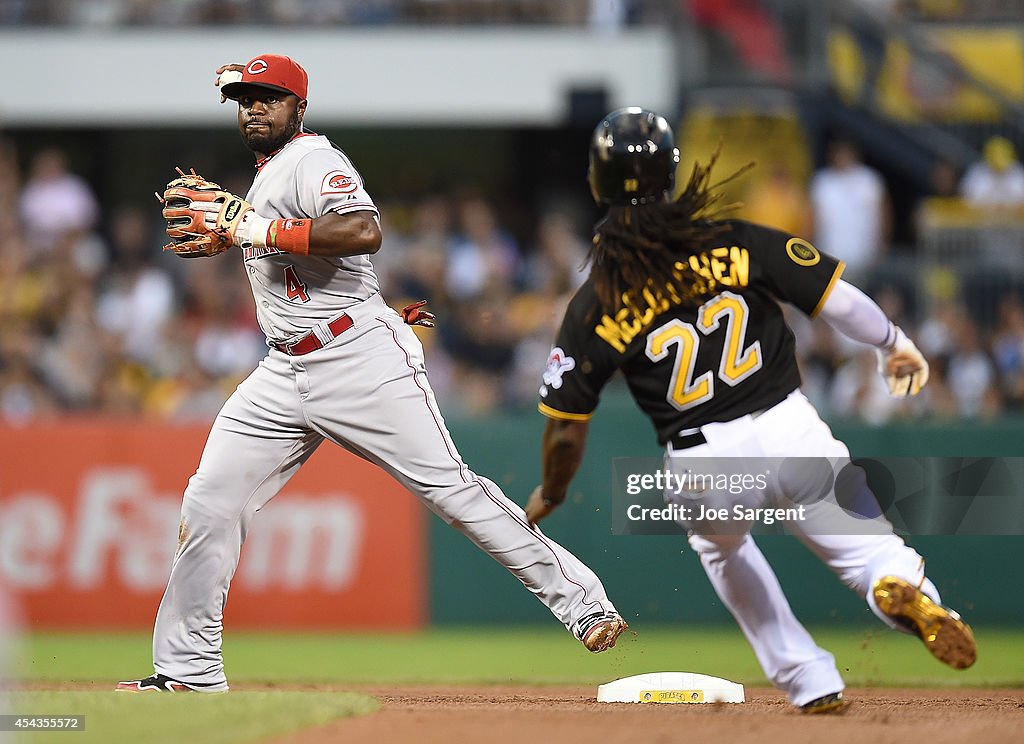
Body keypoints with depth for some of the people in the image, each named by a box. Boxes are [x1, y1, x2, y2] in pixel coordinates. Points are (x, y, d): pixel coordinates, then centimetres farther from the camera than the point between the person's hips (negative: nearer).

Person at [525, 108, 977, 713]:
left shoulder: (595, 306, -2)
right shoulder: (736, 242, -1)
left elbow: (567, 427, 1)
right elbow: (838, 299, 1)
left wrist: (550, 495, 21)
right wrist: (895, 345, 21)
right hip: (791, 432, 0)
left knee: (720, 547, 33)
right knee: (858, 543, 12)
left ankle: (810, 681, 27)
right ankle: (903, 584, -26)